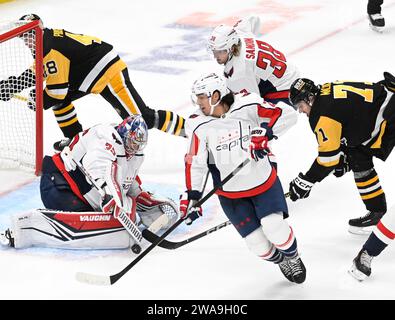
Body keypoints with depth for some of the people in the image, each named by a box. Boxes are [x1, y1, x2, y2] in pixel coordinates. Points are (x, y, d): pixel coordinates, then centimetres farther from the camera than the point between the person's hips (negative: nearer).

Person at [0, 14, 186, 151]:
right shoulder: (47, 37, 6)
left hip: (110, 72, -11)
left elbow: (58, 89, -21)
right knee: (58, 101, 10)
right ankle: (75, 138, 19)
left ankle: (183, 125, -1)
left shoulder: (51, 50, -24)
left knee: (142, 118, -12)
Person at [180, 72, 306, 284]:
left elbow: (287, 114, -19)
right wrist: (191, 195, -14)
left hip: (263, 181, -2)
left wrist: (265, 132, -32)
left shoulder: (248, 107, -16)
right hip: (230, 193, 2)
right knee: (257, 243, -4)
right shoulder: (199, 126, -10)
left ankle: (292, 257, 12)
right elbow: (195, 163, -7)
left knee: (274, 228, -20)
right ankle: (281, 262, 28)